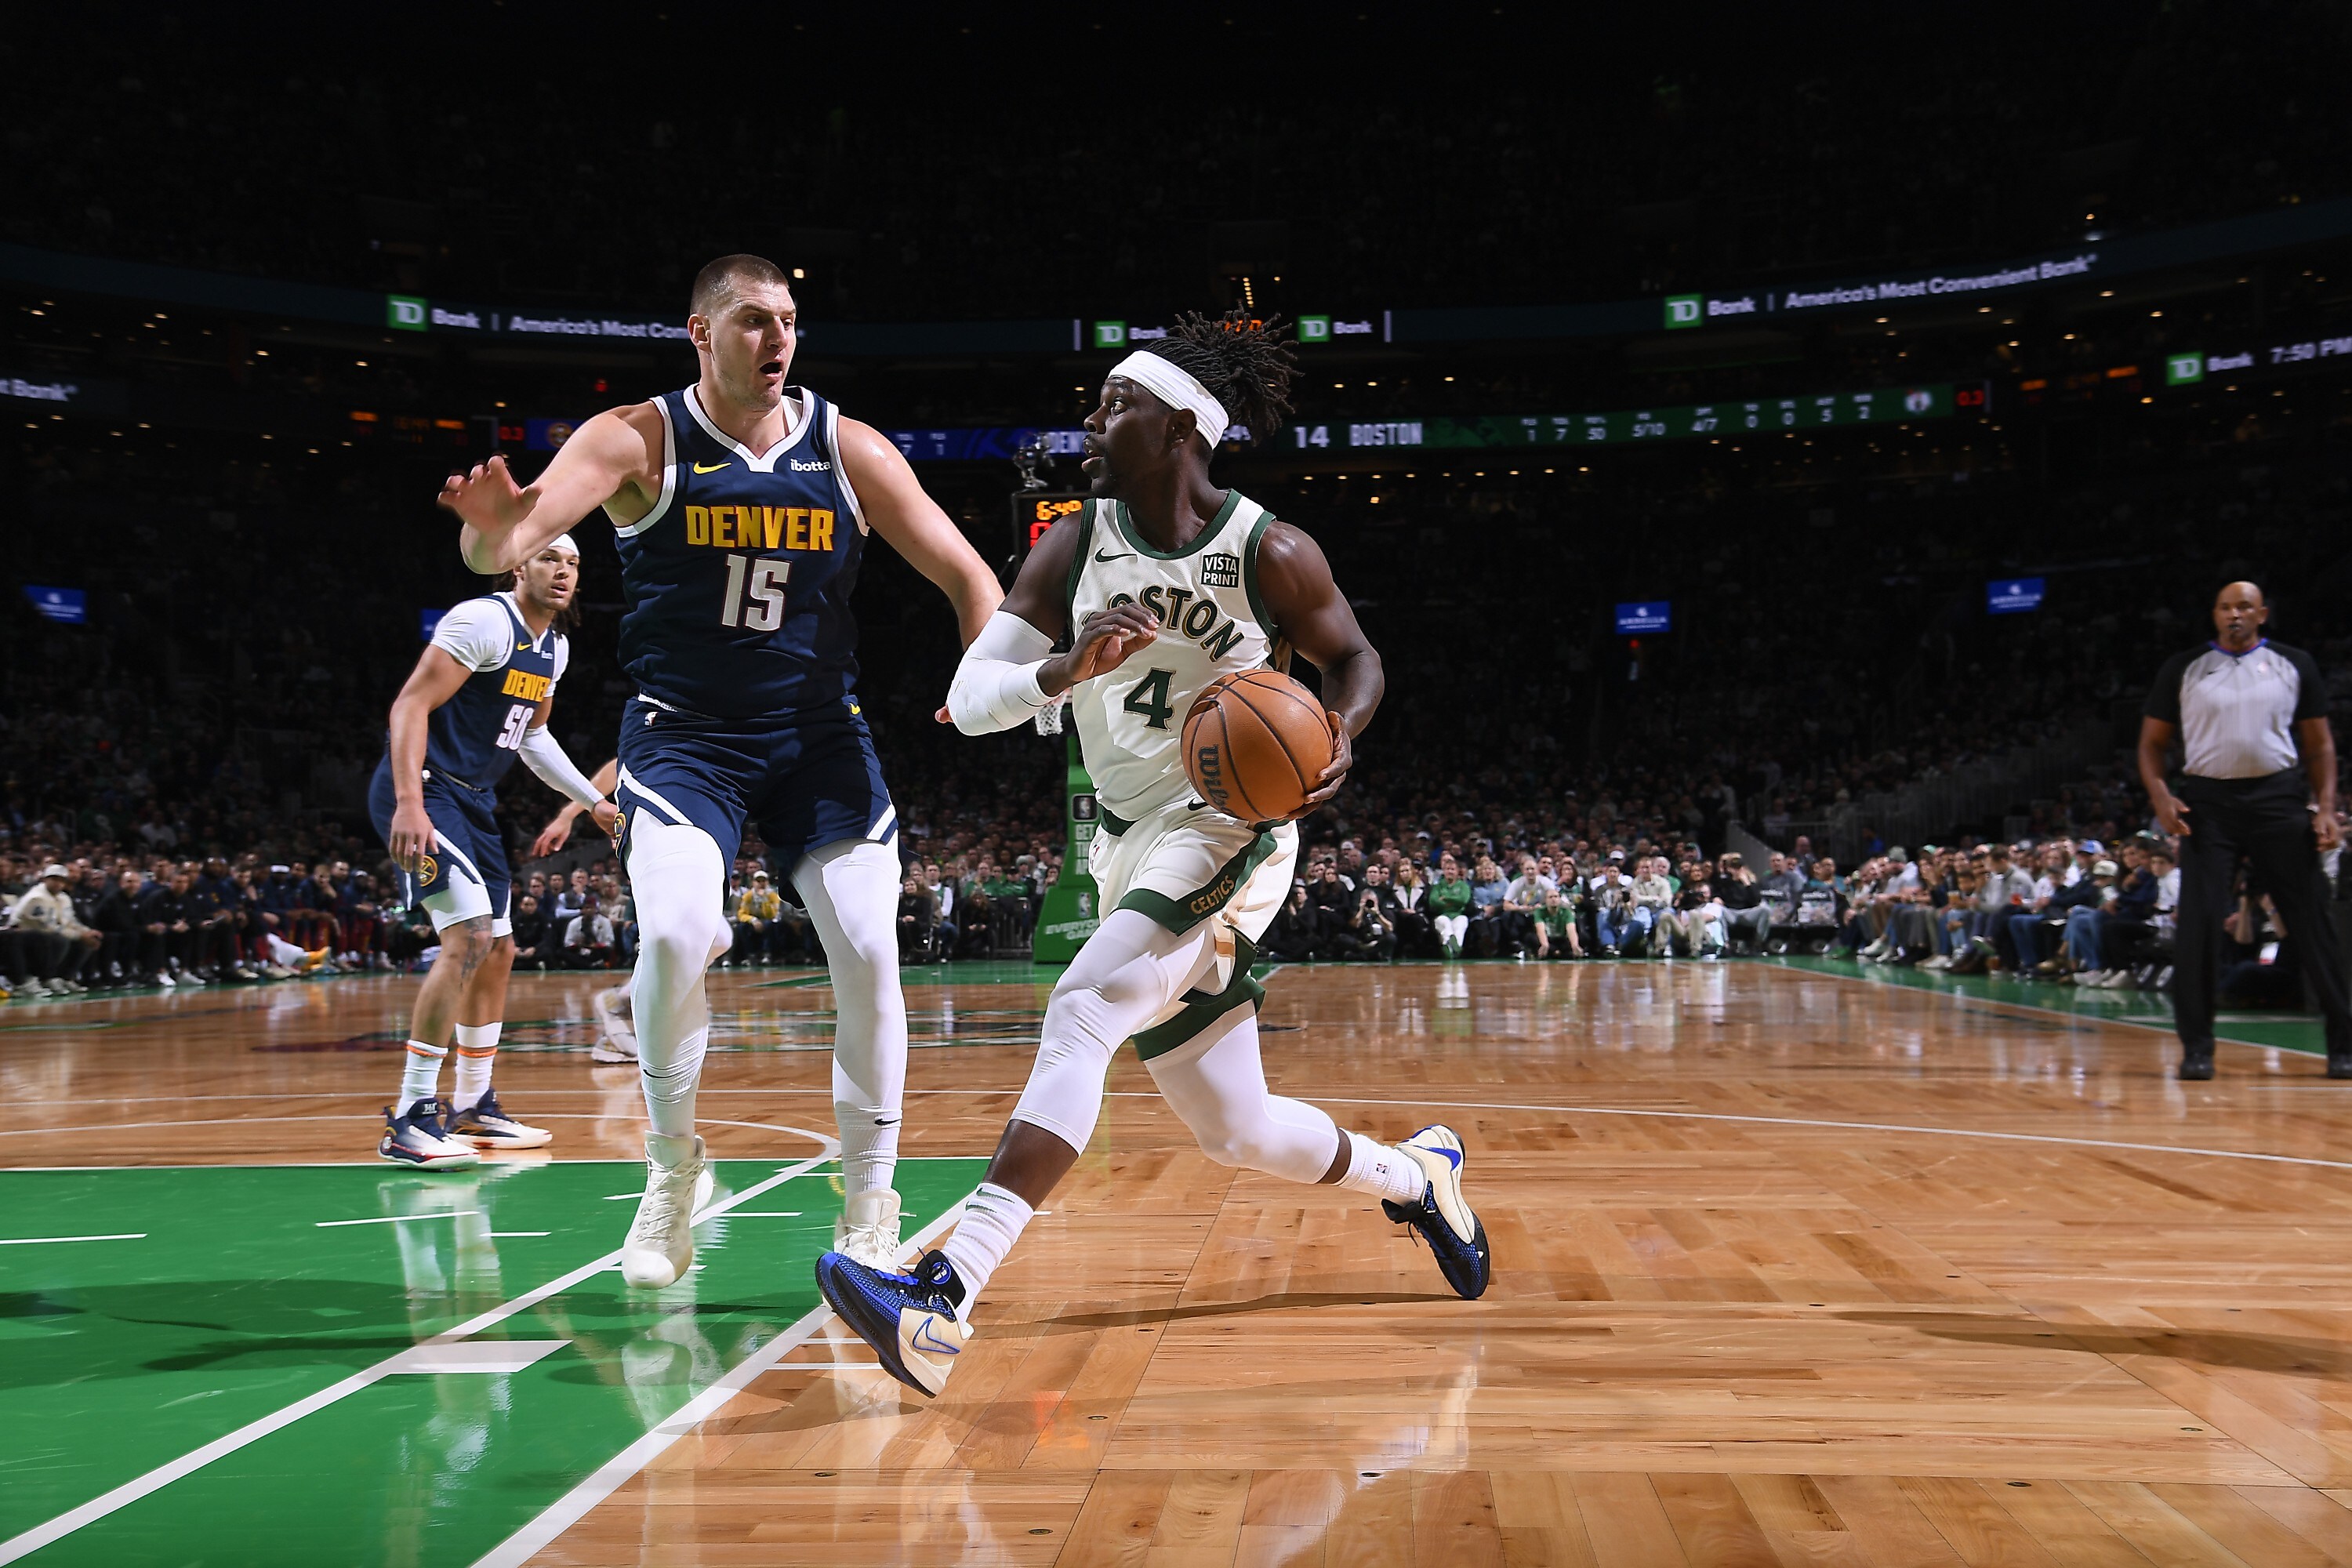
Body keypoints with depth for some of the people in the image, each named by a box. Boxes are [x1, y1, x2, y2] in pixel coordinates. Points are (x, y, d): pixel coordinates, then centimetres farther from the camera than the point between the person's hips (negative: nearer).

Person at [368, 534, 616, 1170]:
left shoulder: (555, 647, 12)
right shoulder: (483, 621, -16)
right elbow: (410, 705, -21)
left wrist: (595, 801, 24)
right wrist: (409, 804, -32)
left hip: (474, 800, 10)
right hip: (424, 789, -10)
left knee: (498, 951, 13)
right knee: (469, 937, -22)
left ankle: (473, 1105, 28)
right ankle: (410, 1118, -18)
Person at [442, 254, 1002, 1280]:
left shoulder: (847, 448, 0)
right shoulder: (640, 441, -7)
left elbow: (963, 573, 1)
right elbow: (498, 549, -20)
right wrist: (496, 527, -46)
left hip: (819, 735, 3)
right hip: (684, 735, -2)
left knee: (869, 949, -8)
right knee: (675, 934, -24)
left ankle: (870, 1210, 9)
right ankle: (671, 1168, 1)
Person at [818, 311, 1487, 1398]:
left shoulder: (1271, 555, -9)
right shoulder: (1073, 547, 1)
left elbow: (1354, 659, 7)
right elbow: (968, 700, -4)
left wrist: (1341, 736, -15)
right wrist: (1065, 668, -24)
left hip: (1228, 832, -6)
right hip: (1128, 849, 6)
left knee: (1081, 1015, -28)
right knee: (1235, 1134, 12)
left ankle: (943, 1299, -35)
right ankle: (1414, 1174, 41)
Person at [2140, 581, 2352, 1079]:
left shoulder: (2295, 665, 8)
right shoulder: (2183, 669, 7)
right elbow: (2152, 742, 9)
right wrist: (2160, 796, -9)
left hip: (2279, 798, 0)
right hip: (2208, 802, 0)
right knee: (2197, 922, -8)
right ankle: (2197, 1047, 0)